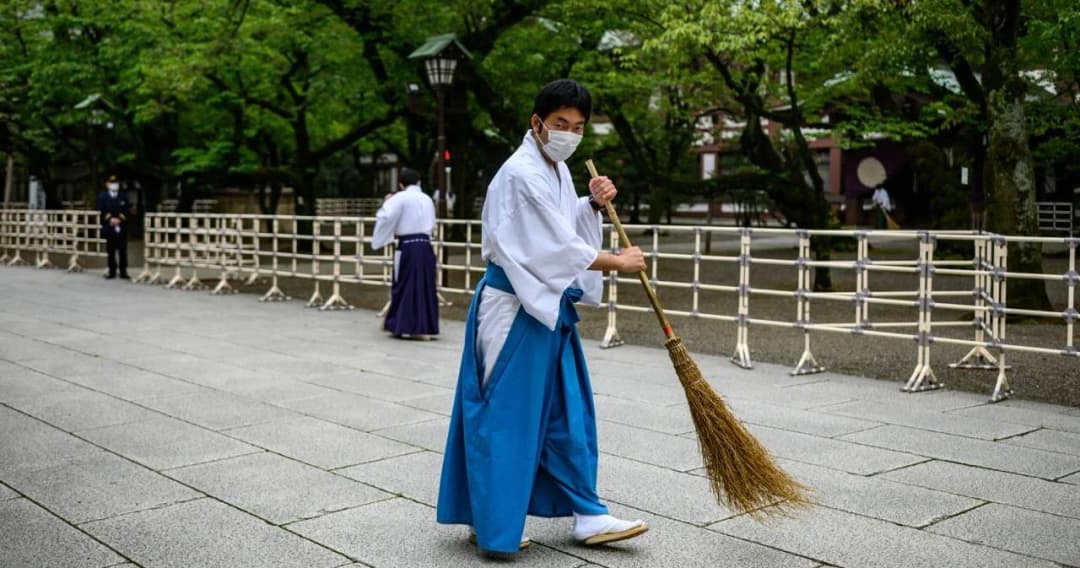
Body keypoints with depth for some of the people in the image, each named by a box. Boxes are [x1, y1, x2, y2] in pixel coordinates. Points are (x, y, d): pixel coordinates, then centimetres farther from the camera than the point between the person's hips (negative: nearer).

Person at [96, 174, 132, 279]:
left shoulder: (124, 196, 7)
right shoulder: (102, 197, 6)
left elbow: (127, 211, 1)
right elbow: (102, 211, -2)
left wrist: (119, 219, -14)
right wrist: (110, 219, -16)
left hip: (122, 227, 0)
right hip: (109, 227, 0)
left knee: (123, 250, -1)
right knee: (111, 251, 4)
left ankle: (123, 272, 4)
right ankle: (112, 271, 12)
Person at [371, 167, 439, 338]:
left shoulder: (400, 198, -5)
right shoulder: (427, 200, 13)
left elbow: (385, 217, -15)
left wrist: (386, 202, 2)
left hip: (407, 247, -5)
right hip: (425, 247, 5)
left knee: (405, 285, 4)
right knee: (425, 286, 9)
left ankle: (405, 326, 7)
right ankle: (425, 327, 10)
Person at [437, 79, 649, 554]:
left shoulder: (558, 169, 11)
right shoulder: (522, 173, -19)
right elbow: (557, 246, -19)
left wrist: (593, 205, 3)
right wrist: (618, 263, -9)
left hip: (550, 306, 9)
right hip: (515, 308, -9)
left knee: (567, 414, 12)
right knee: (506, 415, 0)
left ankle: (586, 514, 21)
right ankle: (492, 524, 13)